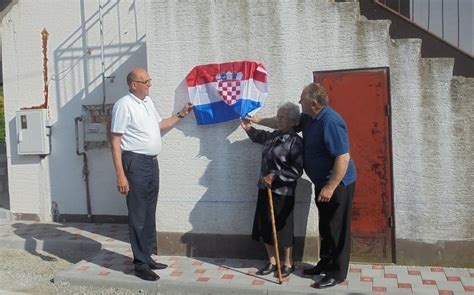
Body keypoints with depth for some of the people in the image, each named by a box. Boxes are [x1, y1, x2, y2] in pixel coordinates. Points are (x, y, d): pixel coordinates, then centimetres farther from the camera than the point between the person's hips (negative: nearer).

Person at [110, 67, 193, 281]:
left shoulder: (148, 101, 13)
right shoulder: (123, 105, -13)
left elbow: (159, 124, 30)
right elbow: (115, 142, -16)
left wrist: (181, 115, 25)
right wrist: (120, 175, -21)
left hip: (152, 162, 9)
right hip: (136, 162, -8)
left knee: (149, 215, 15)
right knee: (137, 216, -1)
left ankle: (147, 257, 27)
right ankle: (140, 264, 9)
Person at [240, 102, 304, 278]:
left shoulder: (295, 141, -15)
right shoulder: (273, 136, 7)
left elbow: (296, 171, -19)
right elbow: (259, 137, 33)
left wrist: (274, 176, -22)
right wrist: (248, 128, 22)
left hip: (282, 193, -7)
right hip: (265, 189, 7)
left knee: (282, 228, 5)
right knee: (265, 227, 12)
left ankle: (289, 264, 24)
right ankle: (271, 262, 28)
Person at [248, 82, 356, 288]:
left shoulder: (330, 122, -25)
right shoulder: (309, 118, 5)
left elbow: (343, 157, -29)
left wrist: (330, 187, -29)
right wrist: (259, 120, 26)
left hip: (338, 183, -9)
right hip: (323, 183, 9)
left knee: (338, 229, 0)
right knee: (325, 227, 18)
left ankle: (338, 273, 10)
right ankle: (325, 264, 31)